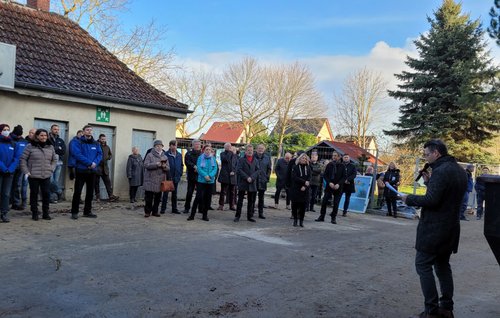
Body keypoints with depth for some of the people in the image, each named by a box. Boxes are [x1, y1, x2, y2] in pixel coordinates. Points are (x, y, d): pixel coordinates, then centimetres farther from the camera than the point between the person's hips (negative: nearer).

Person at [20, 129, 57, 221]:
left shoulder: (50, 147, 8)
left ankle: (45, 213, 13)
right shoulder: (30, 146, -3)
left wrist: (51, 169, 5)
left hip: (46, 176, 3)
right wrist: (26, 171, -7)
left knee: (46, 194, 1)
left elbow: (54, 159, 17)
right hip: (33, 176, -3)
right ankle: (34, 213, 16)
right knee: (34, 194, 5)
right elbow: (23, 159, -1)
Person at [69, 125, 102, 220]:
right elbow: (77, 154, -17)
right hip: (81, 170, -5)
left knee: (90, 192, 11)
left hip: (92, 171, 5)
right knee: (77, 192, -3)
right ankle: (74, 212, 5)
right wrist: (89, 163, -20)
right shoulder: (78, 143, -5)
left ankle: (87, 211, 20)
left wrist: (95, 163, -15)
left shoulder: (96, 143, 10)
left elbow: (100, 154, 4)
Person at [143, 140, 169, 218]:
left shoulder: (165, 157, 13)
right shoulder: (150, 155, 1)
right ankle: (147, 211, 10)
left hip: (160, 181, 4)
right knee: (148, 197, -1)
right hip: (150, 180, -4)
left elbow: (168, 168, 11)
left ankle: (155, 211, 20)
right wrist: (156, 164, -20)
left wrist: (164, 166, -11)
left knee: (158, 198, 8)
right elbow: (146, 165, -12)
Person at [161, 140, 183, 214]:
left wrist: (180, 174, 6)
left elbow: (181, 165, 15)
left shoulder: (179, 155, 8)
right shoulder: (166, 154, -8)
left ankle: (174, 208, 20)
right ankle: (163, 208, 8)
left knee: (174, 194, 12)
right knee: (165, 193, 1)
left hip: (176, 177, 5)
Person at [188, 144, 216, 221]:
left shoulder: (213, 159, 8)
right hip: (201, 180, -3)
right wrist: (205, 175, -20)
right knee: (199, 197, -10)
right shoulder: (200, 158, 0)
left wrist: (210, 176, -16)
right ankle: (192, 214, -2)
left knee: (208, 198, 6)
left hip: (210, 181, 3)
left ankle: (205, 215, 17)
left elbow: (215, 169, 0)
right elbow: (199, 168, -8)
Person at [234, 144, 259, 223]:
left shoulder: (255, 160, 11)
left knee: (251, 201, 8)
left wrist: (252, 177, -12)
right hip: (242, 183, -4)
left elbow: (257, 170, 4)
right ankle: (237, 216, 9)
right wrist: (246, 177, -17)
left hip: (252, 183, 4)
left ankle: (250, 216, 16)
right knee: (240, 200, 2)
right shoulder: (241, 160, 0)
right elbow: (239, 170, -9)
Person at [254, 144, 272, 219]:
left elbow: (269, 169, 10)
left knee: (261, 197, 9)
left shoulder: (267, 157, 3)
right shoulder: (253, 156, -4)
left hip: (263, 181, 2)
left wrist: (267, 177, 3)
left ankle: (261, 213, 16)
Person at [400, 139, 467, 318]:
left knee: (423, 265, -1)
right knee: (443, 265, 17)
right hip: (451, 228, 9)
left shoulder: (440, 171, -19)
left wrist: (409, 199, -11)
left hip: (434, 228, -9)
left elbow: (431, 200, -25)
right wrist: (429, 181, 10)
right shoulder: (459, 171, 12)